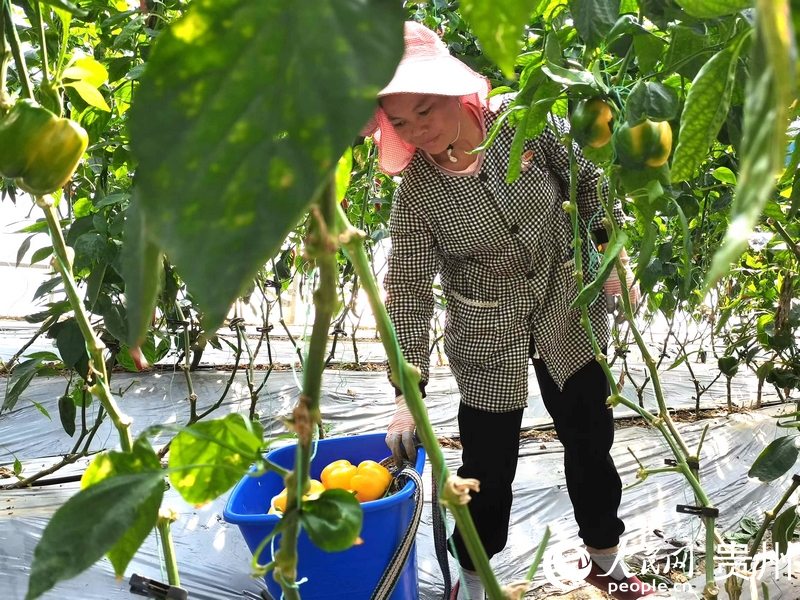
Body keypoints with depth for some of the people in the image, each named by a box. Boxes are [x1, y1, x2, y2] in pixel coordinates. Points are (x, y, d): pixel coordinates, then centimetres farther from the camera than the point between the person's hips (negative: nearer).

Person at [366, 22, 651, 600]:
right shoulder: (416, 192, -18)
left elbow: (583, 177, 1)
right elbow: (408, 290, -18)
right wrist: (407, 392, -22)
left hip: (570, 312, 3)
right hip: (487, 339, -2)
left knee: (591, 438, 16)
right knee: (488, 463, 5)